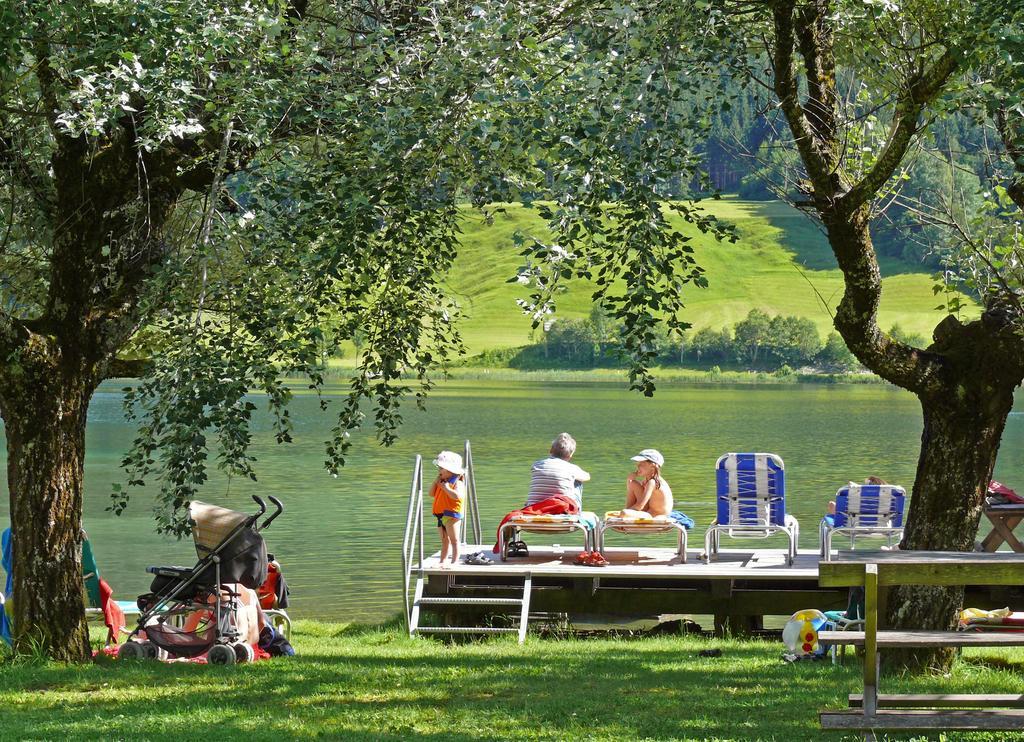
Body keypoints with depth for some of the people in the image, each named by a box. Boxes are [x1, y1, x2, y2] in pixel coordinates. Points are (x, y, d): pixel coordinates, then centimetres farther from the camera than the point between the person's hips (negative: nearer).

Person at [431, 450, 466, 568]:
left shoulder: (458, 483, -14)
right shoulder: (442, 482, 14)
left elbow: (457, 496, -31)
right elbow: (432, 494, 16)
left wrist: (446, 488, -25)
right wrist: (436, 482, 4)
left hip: (452, 515, -9)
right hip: (441, 515, 9)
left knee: (454, 540, -4)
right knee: (444, 540, 15)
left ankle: (455, 561, -4)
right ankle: (442, 561, 19)